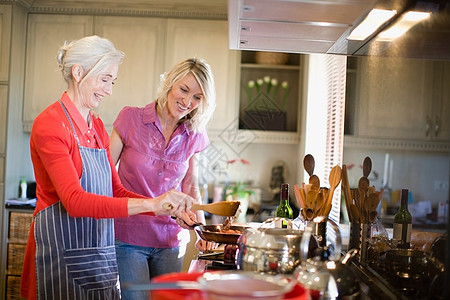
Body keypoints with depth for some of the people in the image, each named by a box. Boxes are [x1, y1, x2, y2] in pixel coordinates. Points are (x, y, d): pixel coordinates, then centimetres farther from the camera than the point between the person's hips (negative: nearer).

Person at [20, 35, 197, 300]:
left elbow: (116, 191, 10)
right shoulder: (50, 124, -13)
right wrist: (151, 204, -30)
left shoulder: (97, 127, 11)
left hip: (100, 255, 7)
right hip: (62, 253, -7)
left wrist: (169, 209, -5)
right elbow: (75, 201, -24)